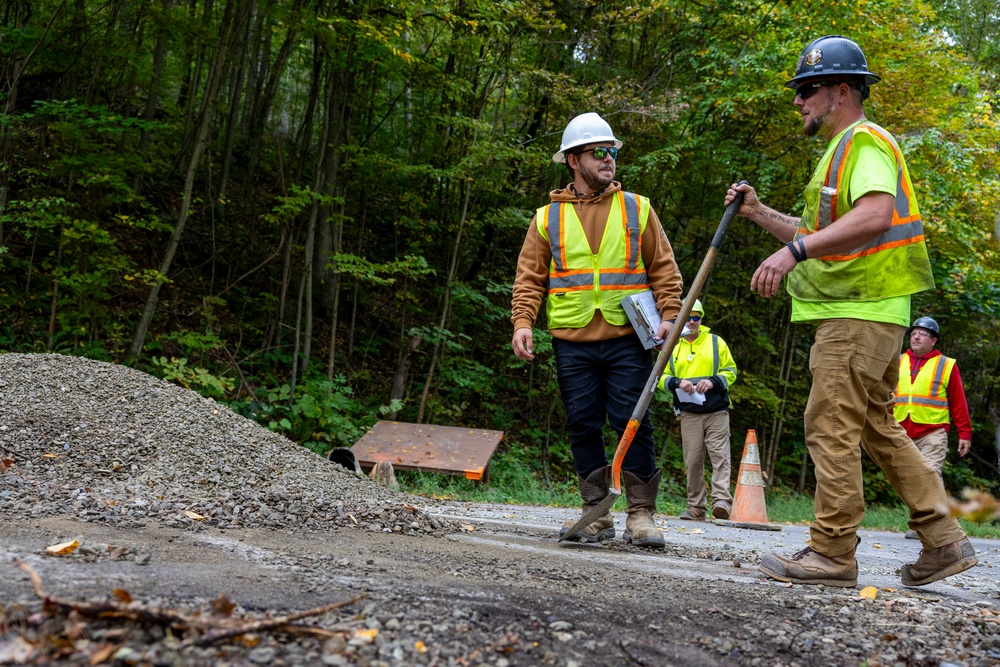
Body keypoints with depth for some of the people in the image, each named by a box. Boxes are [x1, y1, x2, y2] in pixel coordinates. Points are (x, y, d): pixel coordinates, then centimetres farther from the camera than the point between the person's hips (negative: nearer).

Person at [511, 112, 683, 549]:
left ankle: (641, 515, 4)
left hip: (627, 338, -1)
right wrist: (522, 323, -6)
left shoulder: (637, 209, 10)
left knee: (632, 423, -5)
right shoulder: (548, 218, 10)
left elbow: (664, 269, 10)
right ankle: (596, 514, 14)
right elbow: (529, 279, 8)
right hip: (573, 344, 1)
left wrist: (668, 314, -3)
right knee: (583, 427, 4)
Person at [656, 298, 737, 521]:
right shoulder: (672, 347, 13)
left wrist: (713, 381, -11)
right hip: (689, 414, 1)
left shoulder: (716, 342, 10)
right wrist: (677, 382, -10)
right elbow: (662, 377, 11)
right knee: (692, 461, 0)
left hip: (716, 412, -1)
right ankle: (696, 507, 5)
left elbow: (730, 371, 9)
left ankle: (721, 500, -17)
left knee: (720, 456, -12)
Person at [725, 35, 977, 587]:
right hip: (856, 311, 11)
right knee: (877, 427, 13)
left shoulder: (865, 140, -10)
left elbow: (876, 215, -29)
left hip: (860, 313, -11)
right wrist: (759, 214, 17)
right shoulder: (841, 151, 24)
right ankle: (944, 541, 17)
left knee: (832, 427, -9)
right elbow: (818, 236, 27)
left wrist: (794, 251, -34)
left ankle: (832, 553, -3)